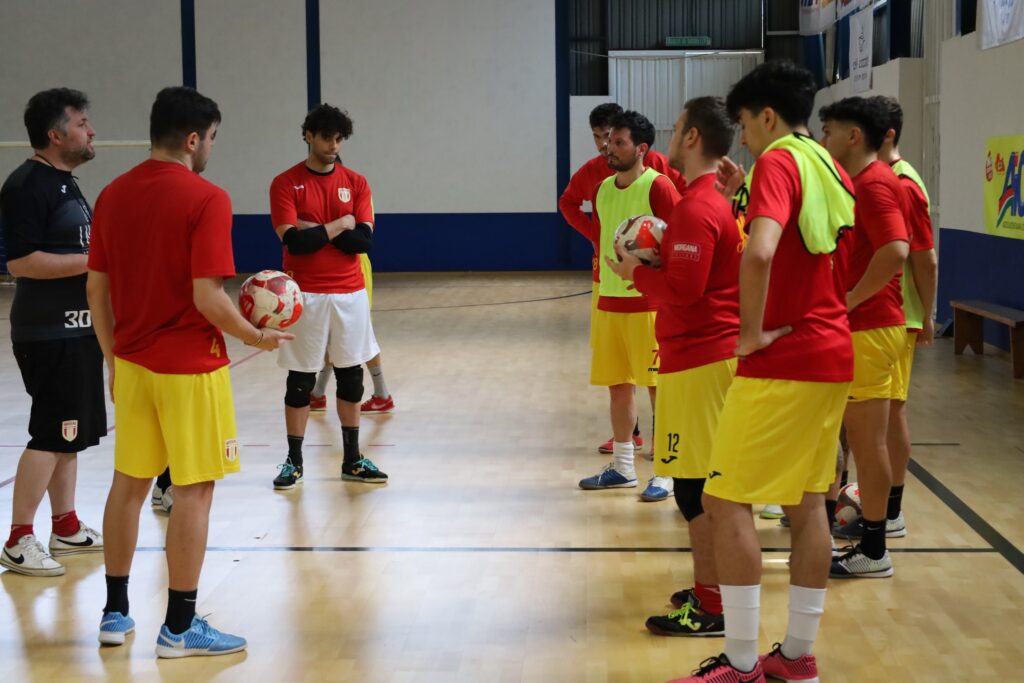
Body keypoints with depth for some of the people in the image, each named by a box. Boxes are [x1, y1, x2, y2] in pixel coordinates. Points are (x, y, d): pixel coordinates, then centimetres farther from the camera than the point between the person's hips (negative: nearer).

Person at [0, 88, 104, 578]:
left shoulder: (65, 182, 15)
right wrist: (93, 260, -22)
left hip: (78, 328, 10)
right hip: (49, 334, -10)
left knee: (70, 432, 15)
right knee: (52, 434, -8)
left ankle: (66, 527, 25)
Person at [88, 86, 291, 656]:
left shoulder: (113, 195, 5)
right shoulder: (206, 199, -15)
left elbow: (96, 291, 8)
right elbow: (208, 298, -20)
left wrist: (115, 359, 18)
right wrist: (257, 337, -4)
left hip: (132, 364, 7)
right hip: (190, 367, -7)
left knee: (129, 483, 15)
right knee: (194, 491, 2)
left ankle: (115, 614, 24)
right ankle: (180, 628, 8)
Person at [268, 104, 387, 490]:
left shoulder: (355, 183, 6)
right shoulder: (286, 184, -4)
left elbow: (364, 240, -4)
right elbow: (294, 241, -15)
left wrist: (317, 230, -11)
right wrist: (341, 224, -8)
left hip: (350, 292, 3)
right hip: (305, 295, -3)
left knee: (351, 378, 9)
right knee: (300, 381, 3)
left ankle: (352, 460, 19)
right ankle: (293, 461, 14)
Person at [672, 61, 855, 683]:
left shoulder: (778, 162, -13)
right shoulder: (832, 170, 12)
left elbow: (760, 252, -31)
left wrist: (753, 331, -20)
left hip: (781, 360, -9)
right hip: (832, 355, 9)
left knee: (727, 501, -3)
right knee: (807, 501, 13)